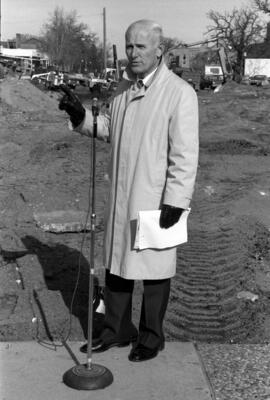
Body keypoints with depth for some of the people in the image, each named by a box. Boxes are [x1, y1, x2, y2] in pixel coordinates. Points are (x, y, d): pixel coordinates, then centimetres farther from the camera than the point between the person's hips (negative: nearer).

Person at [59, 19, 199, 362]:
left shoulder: (179, 92, -14)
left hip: (155, 199, -7)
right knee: (116, 263, 16)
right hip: (120, 196, 7)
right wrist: (81, 116, 4)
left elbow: (185, 153, -16)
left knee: (153, 269, 8)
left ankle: (151, 337, 27)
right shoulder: (124, 87, 8)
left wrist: (176, 200, -19)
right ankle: (117, 330, 33)